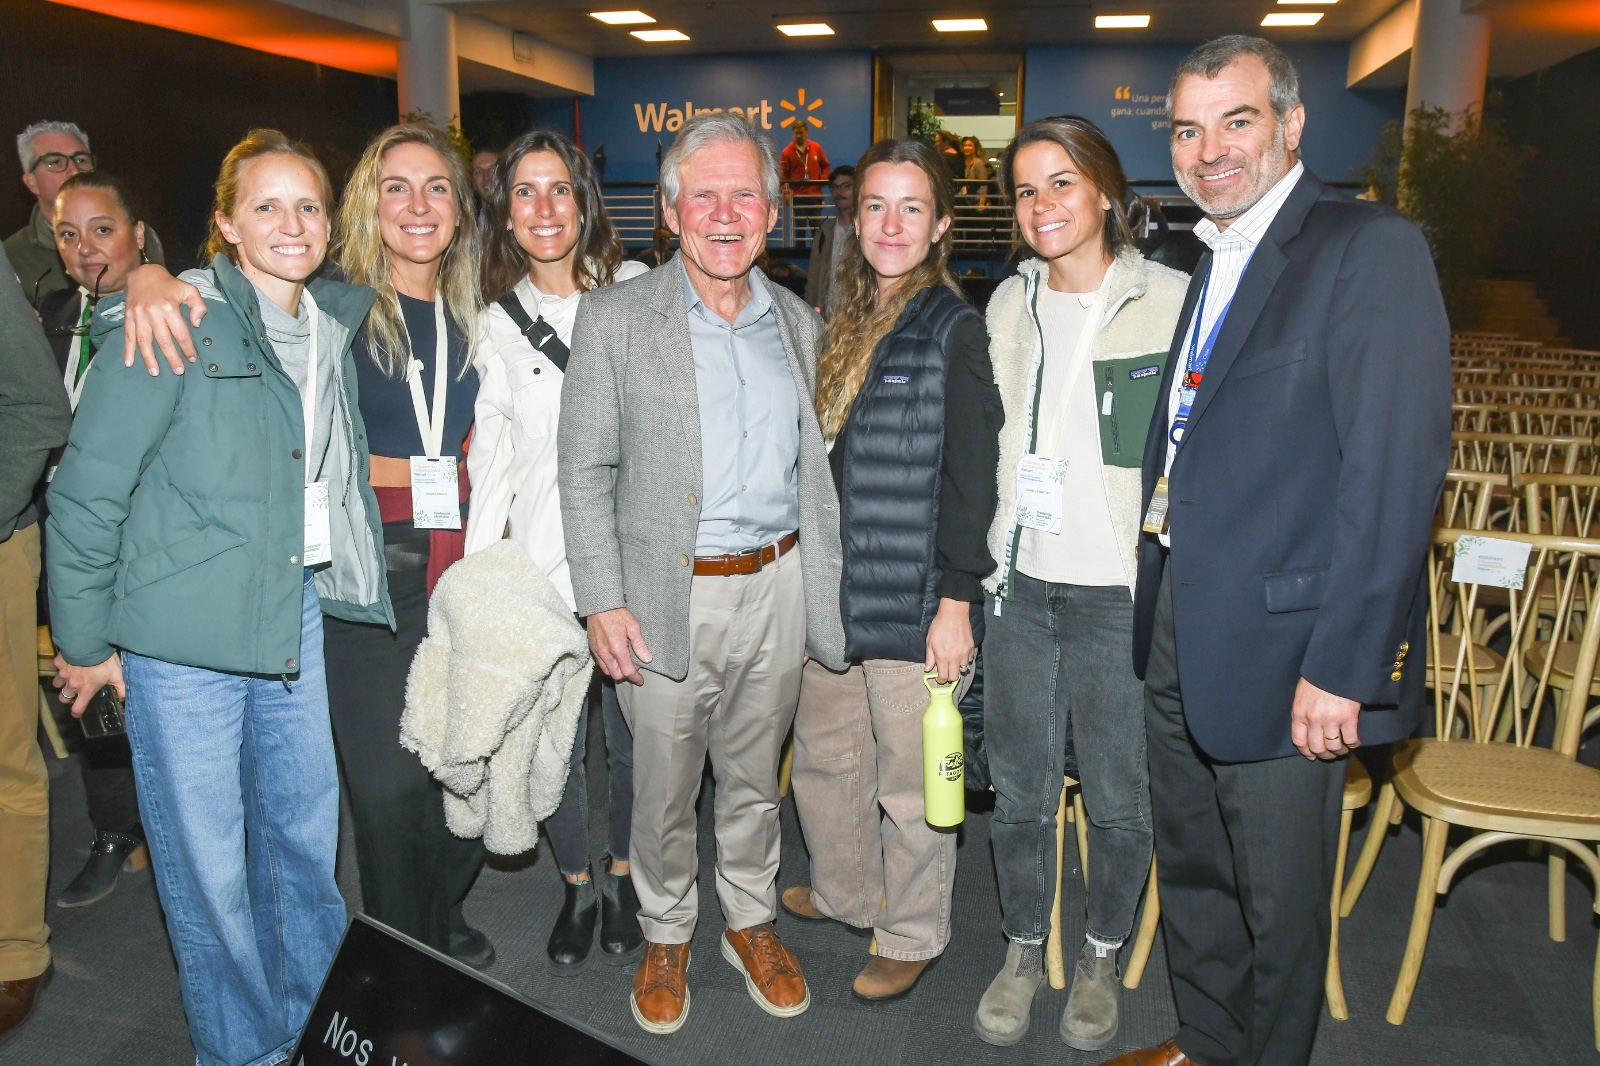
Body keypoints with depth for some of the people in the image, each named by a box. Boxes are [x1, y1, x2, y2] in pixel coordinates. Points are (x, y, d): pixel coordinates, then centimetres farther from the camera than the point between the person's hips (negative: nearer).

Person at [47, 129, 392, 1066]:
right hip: (185, 635, -6)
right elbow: (88, 489, -9)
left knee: (307, 826, 17)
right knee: (207, 856, 6)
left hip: (299, 614, 6)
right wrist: (85, 639, -5)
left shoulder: (335, 326, 7)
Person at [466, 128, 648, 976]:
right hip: (542, 567, 1)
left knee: (633, 738, 10)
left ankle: (622, 877, 35)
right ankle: (576, 888, 33)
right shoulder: (499, 325, 5)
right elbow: (490, 460, 7)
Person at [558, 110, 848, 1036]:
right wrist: (603, 602, -10)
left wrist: (824, 588, 8)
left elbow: (814, 464, 13)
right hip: (668, 596, -2)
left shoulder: (800, 322, 8)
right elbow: (584, 471, -5)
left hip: (776, 588, 3)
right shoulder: (615, 317, -3)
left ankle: (752, 923, 39)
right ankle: (667, 935, 35)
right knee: (664, 790, 12)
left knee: (754, 779, 18)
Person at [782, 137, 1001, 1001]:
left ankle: (912, 936, 27)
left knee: (910, 778, 6)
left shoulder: (954, 330, -10)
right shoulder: (840, 321, 11)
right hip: (829, 587, 7)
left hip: (911, 597, -7)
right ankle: (844, 892, 42)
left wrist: (956, 601, -16)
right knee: (823, 752, 19)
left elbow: (970, 478, -13)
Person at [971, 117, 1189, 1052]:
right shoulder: (1010, 304, 9)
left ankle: (1103, 958, 34)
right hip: (1022, 586, 4)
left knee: (1120, 798, 9)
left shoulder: (1172, 302, -6)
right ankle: (1025, 950, 36)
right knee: (1021, 787, 14)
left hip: (1123, 593, -4)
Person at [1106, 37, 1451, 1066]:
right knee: (1192, 872, 22)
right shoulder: (1206, 263, 13)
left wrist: (1343, 666, -21)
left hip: (1284, 649, -8)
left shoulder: (1370, 249, -12)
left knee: (1279, 903, 11)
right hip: (1179, 632, 8)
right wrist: (1160, 603, 10)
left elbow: (1399, 469, -19)